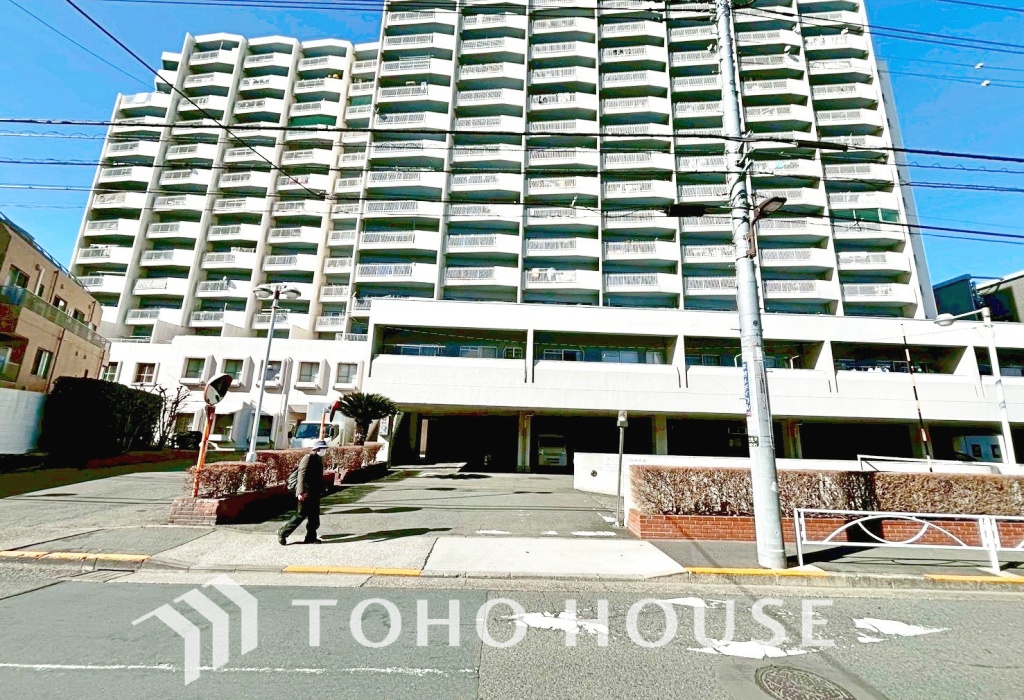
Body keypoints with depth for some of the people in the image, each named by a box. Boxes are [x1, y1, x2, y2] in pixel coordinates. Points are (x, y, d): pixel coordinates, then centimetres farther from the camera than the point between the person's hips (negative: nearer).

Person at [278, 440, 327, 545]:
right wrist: (301, 492, -26)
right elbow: (301, 475, -21)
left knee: (314, 516, 11)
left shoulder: (318, 459, 13)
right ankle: (283, 533, 15)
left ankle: (311, 537, 19)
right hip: (306, 493, -9)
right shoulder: (308, 458, -14)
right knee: (301, 515, -1)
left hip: (315, 493, 9)